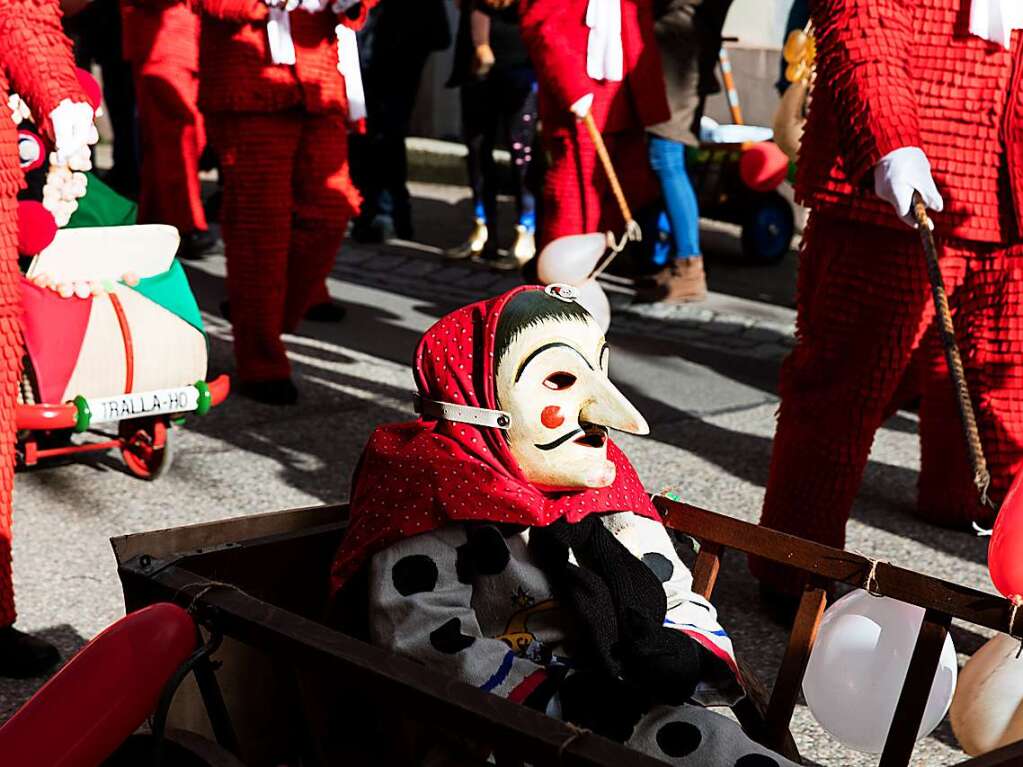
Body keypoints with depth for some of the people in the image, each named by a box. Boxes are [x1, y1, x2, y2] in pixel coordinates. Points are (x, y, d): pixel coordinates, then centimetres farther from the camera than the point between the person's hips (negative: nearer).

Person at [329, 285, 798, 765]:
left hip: (620, 714, 7)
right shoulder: (433, 503, -10)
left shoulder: (603, 485, 10)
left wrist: (680, 656, -9)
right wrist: (564, 699, -20)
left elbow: (680, 603, 15)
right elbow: (425, 647, -19)